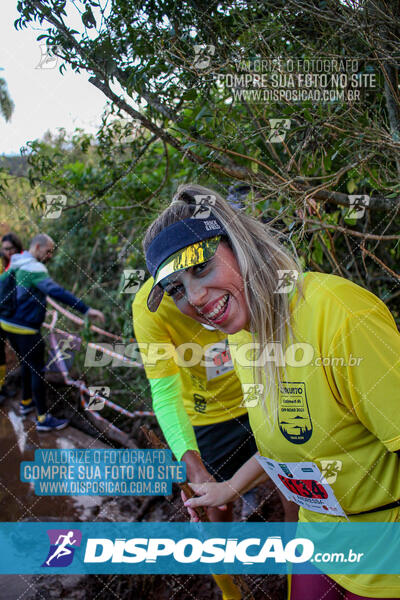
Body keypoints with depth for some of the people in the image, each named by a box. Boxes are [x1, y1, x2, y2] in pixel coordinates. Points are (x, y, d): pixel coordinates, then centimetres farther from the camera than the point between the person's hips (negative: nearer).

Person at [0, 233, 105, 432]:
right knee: (37, 370, -1)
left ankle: (26, 402, 41)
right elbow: (56, 292, -33)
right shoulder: (34, 269, -21)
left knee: (27, 364, 25)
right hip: (24, 328, -9)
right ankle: (43, 419, 4)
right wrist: (86, 309, -39)